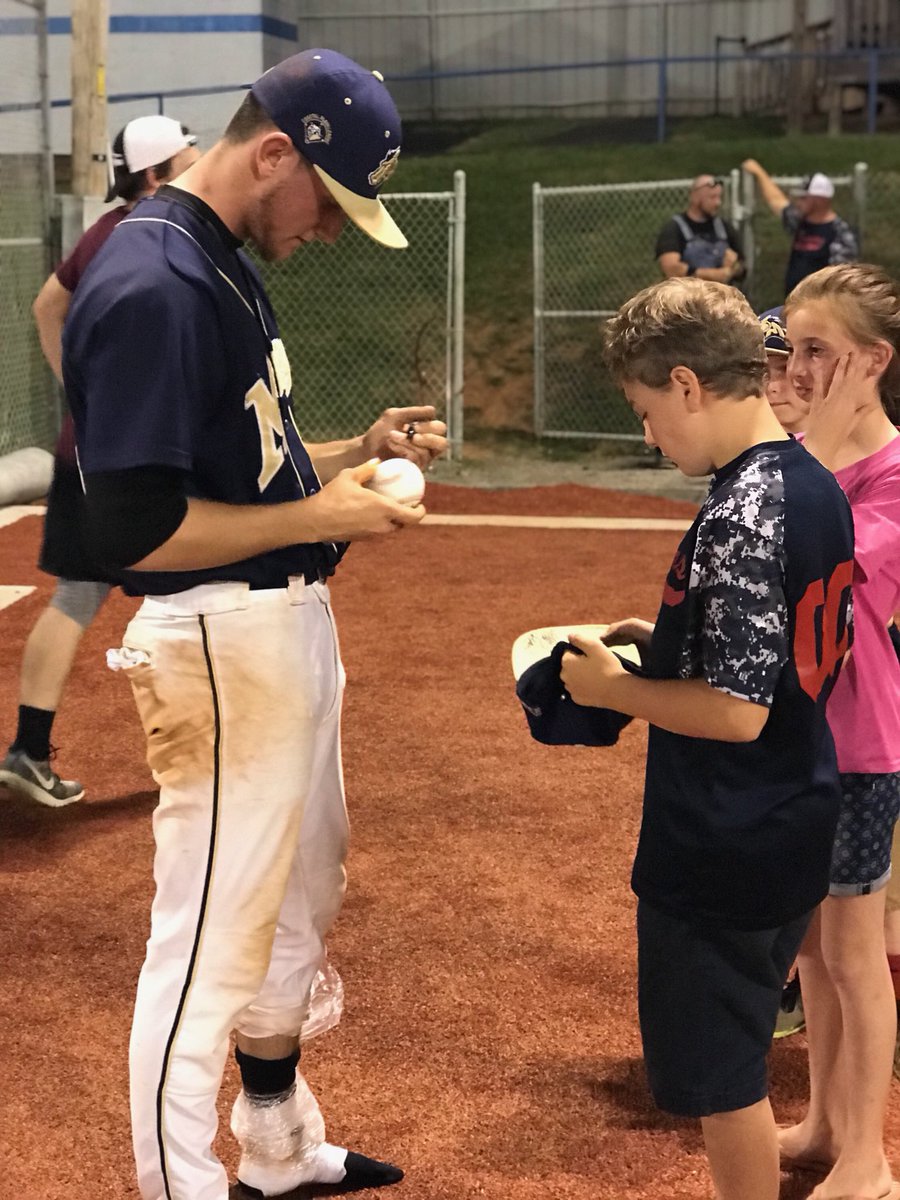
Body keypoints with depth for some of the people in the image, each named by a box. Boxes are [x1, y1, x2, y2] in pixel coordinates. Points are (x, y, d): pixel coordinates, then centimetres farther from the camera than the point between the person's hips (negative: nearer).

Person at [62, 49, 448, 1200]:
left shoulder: (226, 264, 11)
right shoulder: (151, 287, -21)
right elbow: (138, 529, -26)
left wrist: (359, 450, 5)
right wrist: (319, 517, -20)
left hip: (291, 625, 11)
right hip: (221, 642, -11)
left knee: (302, 903, 23)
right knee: (210, 944, 1)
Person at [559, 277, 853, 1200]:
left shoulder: (738, 518, -23)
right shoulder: (817, 488, 5)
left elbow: (738, 710, -25)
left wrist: (614, 688, -12)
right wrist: (665, 642, 10)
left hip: (721, 853, -9)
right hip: (795, 835, 9)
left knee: (718, 1074, 6)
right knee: (734, 1057, 22)